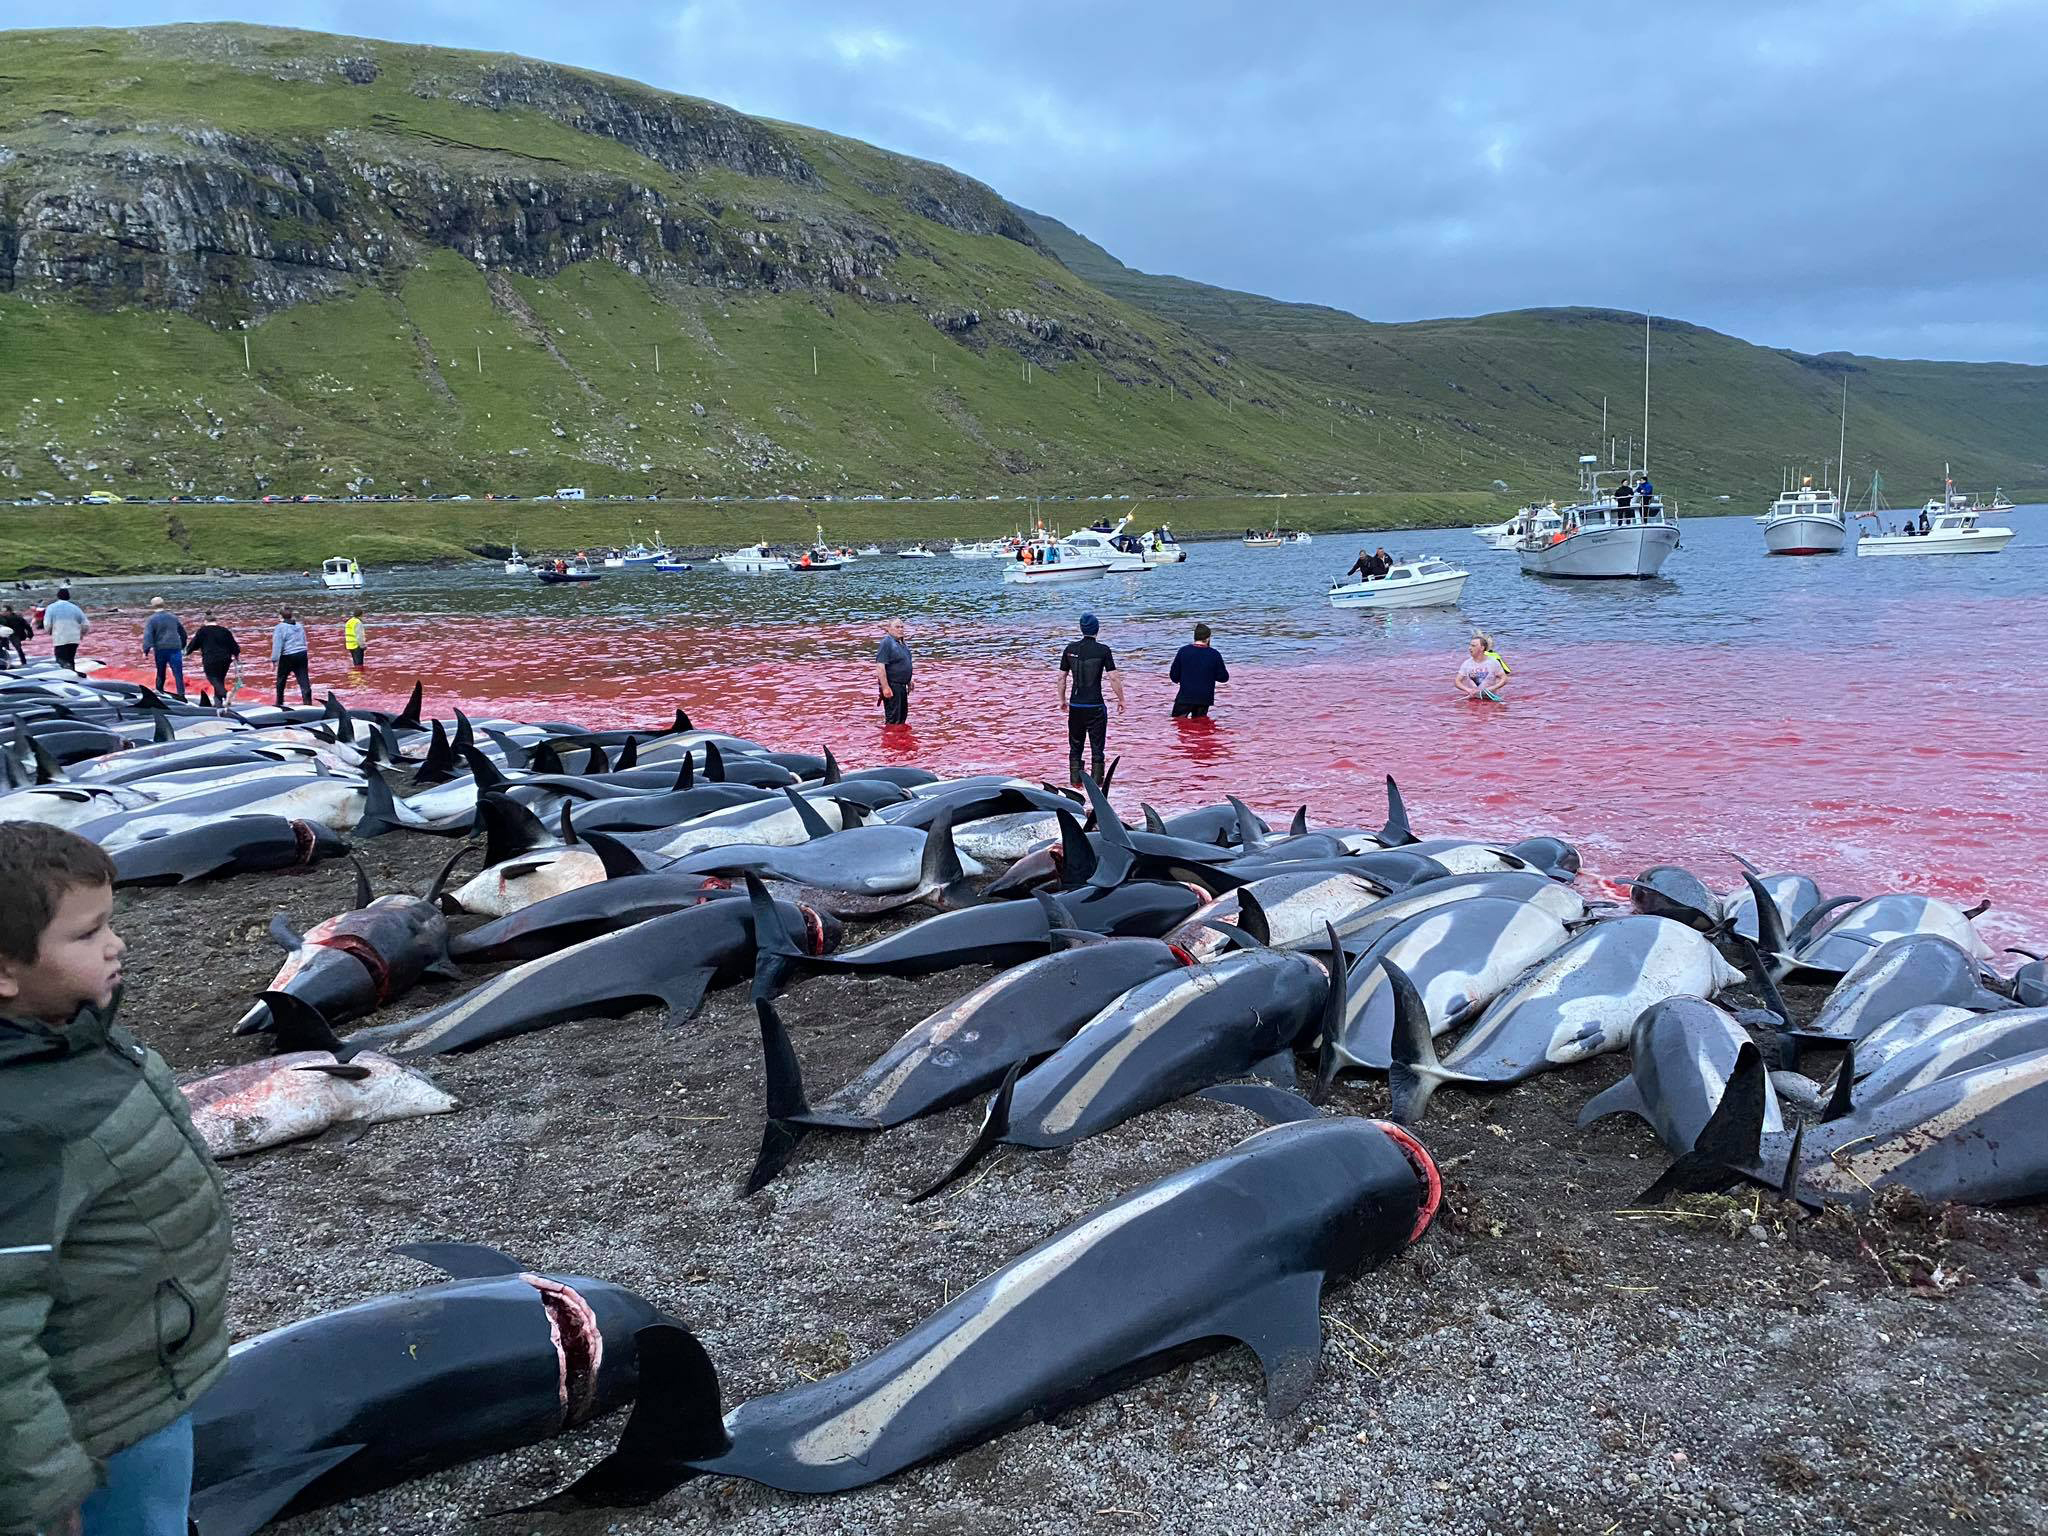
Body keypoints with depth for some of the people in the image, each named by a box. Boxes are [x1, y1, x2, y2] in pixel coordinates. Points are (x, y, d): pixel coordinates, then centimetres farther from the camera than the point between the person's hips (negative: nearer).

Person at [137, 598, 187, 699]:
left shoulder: (151, 619, -2)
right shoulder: (173, 617, 12)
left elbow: (148, 635, -13)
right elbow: (182, 632, 22)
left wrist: (146, 650, -16)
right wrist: (182, 646, 33)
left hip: (160, 649, -1)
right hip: (175, 648, 1)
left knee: (160, 671, 17)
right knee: (178, 673, -7)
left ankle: (159, 690, 29)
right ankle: (181, 694, -16)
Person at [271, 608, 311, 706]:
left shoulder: (280, 627, -8)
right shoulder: (300, 626, 11)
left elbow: (277, 645, -12)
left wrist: (274, 660, -9)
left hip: (288, 657, -4)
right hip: (302, 655, 4)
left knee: (281, 680, 14)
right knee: (304, 680, -2)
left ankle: (279, 703, 25)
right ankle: (308, 702, -12)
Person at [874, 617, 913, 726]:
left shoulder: (901, 643, 12)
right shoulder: (887, 643, -17)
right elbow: (880, 666, -24)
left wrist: (909, 682, 27)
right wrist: (885, 687, -27)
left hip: (901, 686, 10)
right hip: (891, 686, -10)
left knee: (902, 716, 19)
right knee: (893, 720, -6)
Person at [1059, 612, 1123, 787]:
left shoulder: (1070, 649, 1)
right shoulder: (1103, 650, -7)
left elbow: (1062, 677, 6)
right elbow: (1114, 678, -9)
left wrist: (1062, 700, 18)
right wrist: (1121, 700, 2)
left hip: (1075, 705, 3)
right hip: (1095, 706, -3)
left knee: (1075, 745, 14)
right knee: (1097, 746, 5)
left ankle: (1075, 780, 16)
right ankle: (1096, 781, 4)